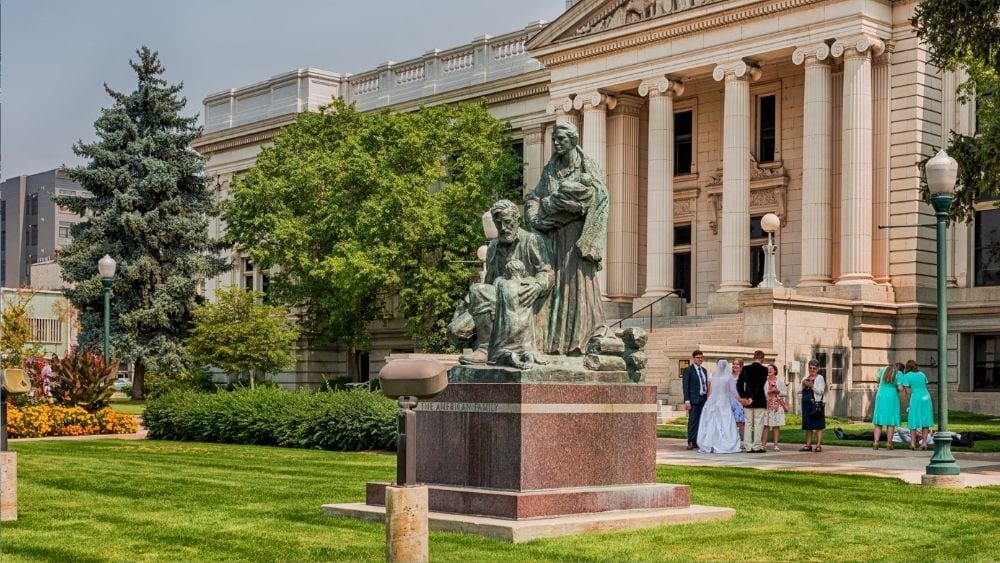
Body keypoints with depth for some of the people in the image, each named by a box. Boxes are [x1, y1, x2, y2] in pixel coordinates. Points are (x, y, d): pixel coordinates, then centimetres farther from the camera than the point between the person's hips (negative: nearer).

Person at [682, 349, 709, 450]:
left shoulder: (703, 370, 17)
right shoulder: (688, 370, -3)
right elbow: (685, 386, -8)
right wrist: (687, 401, -15)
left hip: (703, 399, 6)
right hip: (693, 400, -6)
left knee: (701, 421, 5)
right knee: (693, 420, -8)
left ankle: (698, 441, 8)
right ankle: (691, 442, -7)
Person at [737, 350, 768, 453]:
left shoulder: (745, 369, 4)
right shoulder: (764, 370, -7)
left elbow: (739, 384, 1)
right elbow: (760, 385, -16)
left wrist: (743, 397, 1)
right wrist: (752, 398, -15)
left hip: (747, 402, 4)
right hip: (759, 401, -4)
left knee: (748, 423, 8)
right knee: (758, 423, 1)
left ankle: (748, 446, 8)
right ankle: (757, 446, -1)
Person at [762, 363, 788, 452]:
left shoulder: (780, 381, 8)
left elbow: (785, 393, 6)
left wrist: (777, 391, -9)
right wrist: (768, 392, -13)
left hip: (777, 405, 0)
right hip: (767, 404, 0)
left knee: (776, 425, 0)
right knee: (765, 425, -4)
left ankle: (776, 445, 2)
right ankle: (764, 444, -1)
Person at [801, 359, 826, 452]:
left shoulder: (820, 378, 1)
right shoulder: (805, 378, 18)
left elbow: (821, 391, -9)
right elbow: (800, 391, 15)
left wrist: (812, 386, -17)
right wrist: (803, 385, -2)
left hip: (816, 403, -6)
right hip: (806, 403, 6)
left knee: (818, 425, -4)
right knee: (808, 426, 8)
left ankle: (818, 445, -3)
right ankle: (808, 445, 12)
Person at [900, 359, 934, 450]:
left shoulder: (906, 376, -1)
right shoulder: (922, 374, 13)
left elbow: (908, 392, -4)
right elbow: (925, 387, 15)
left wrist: (908, 404, 2)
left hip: (915, 399, -4)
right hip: (926, 398, 4)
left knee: (913, 421, 5)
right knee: (925, 421, 10)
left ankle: (912, 443, -2)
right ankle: (924, 442, 5)